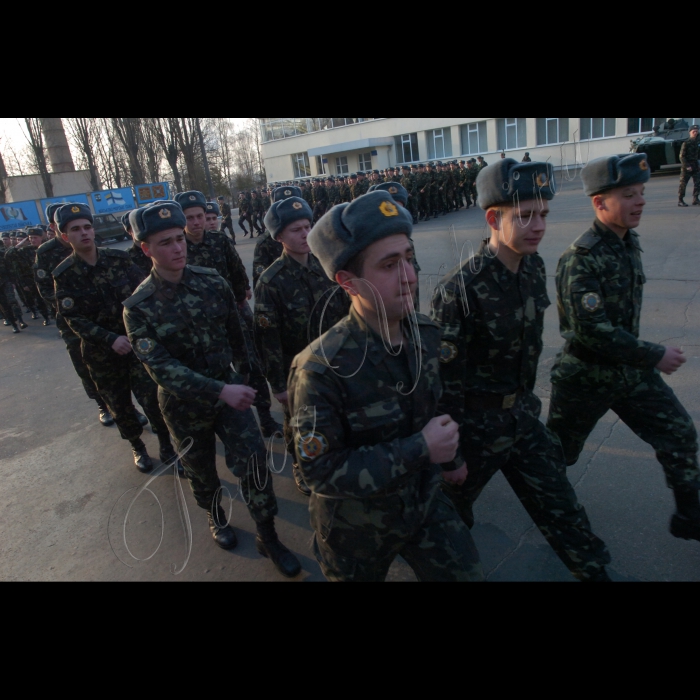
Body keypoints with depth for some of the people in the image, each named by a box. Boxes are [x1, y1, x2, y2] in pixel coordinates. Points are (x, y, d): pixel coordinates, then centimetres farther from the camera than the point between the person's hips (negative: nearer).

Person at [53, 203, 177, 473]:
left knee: (150, 395, -6)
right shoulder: (64, 275, -7)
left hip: (135, 339, 0)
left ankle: (165, 442, 18)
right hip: (100, 350, 0)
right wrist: (111, 339, -22)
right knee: (118, 403, 12)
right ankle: (138, 447, 35)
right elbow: (73, 318, -11)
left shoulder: (119, 258, -4)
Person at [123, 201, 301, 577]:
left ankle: (268, 536, 14)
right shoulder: (138, 307, -17)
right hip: (184, 402, -1)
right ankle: (216, 516, 48)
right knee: (200, 469, 18)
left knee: (253, 459, -5)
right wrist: (220, 391, -36)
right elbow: (161, 366, -25)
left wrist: (245, 371, 17)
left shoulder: (212, 281, -9)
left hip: (228, 387, 1)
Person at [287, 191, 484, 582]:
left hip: (424, 503, 5)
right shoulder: (321, 369, -30)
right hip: (356, 529, -4)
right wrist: (419, 450, -29)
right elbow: (322, 471, -27)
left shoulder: (426, 334, -11)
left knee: (469, 574, 13)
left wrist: (448, 453, 18)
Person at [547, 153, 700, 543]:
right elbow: (591, 331, -29)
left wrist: (644, 358, 18)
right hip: (586, 376, -7)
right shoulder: (582, 260, -24)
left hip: (631, 369, 7)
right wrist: (655, 357, -22)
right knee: (559, 451, 11)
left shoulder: (629, 241, 2)